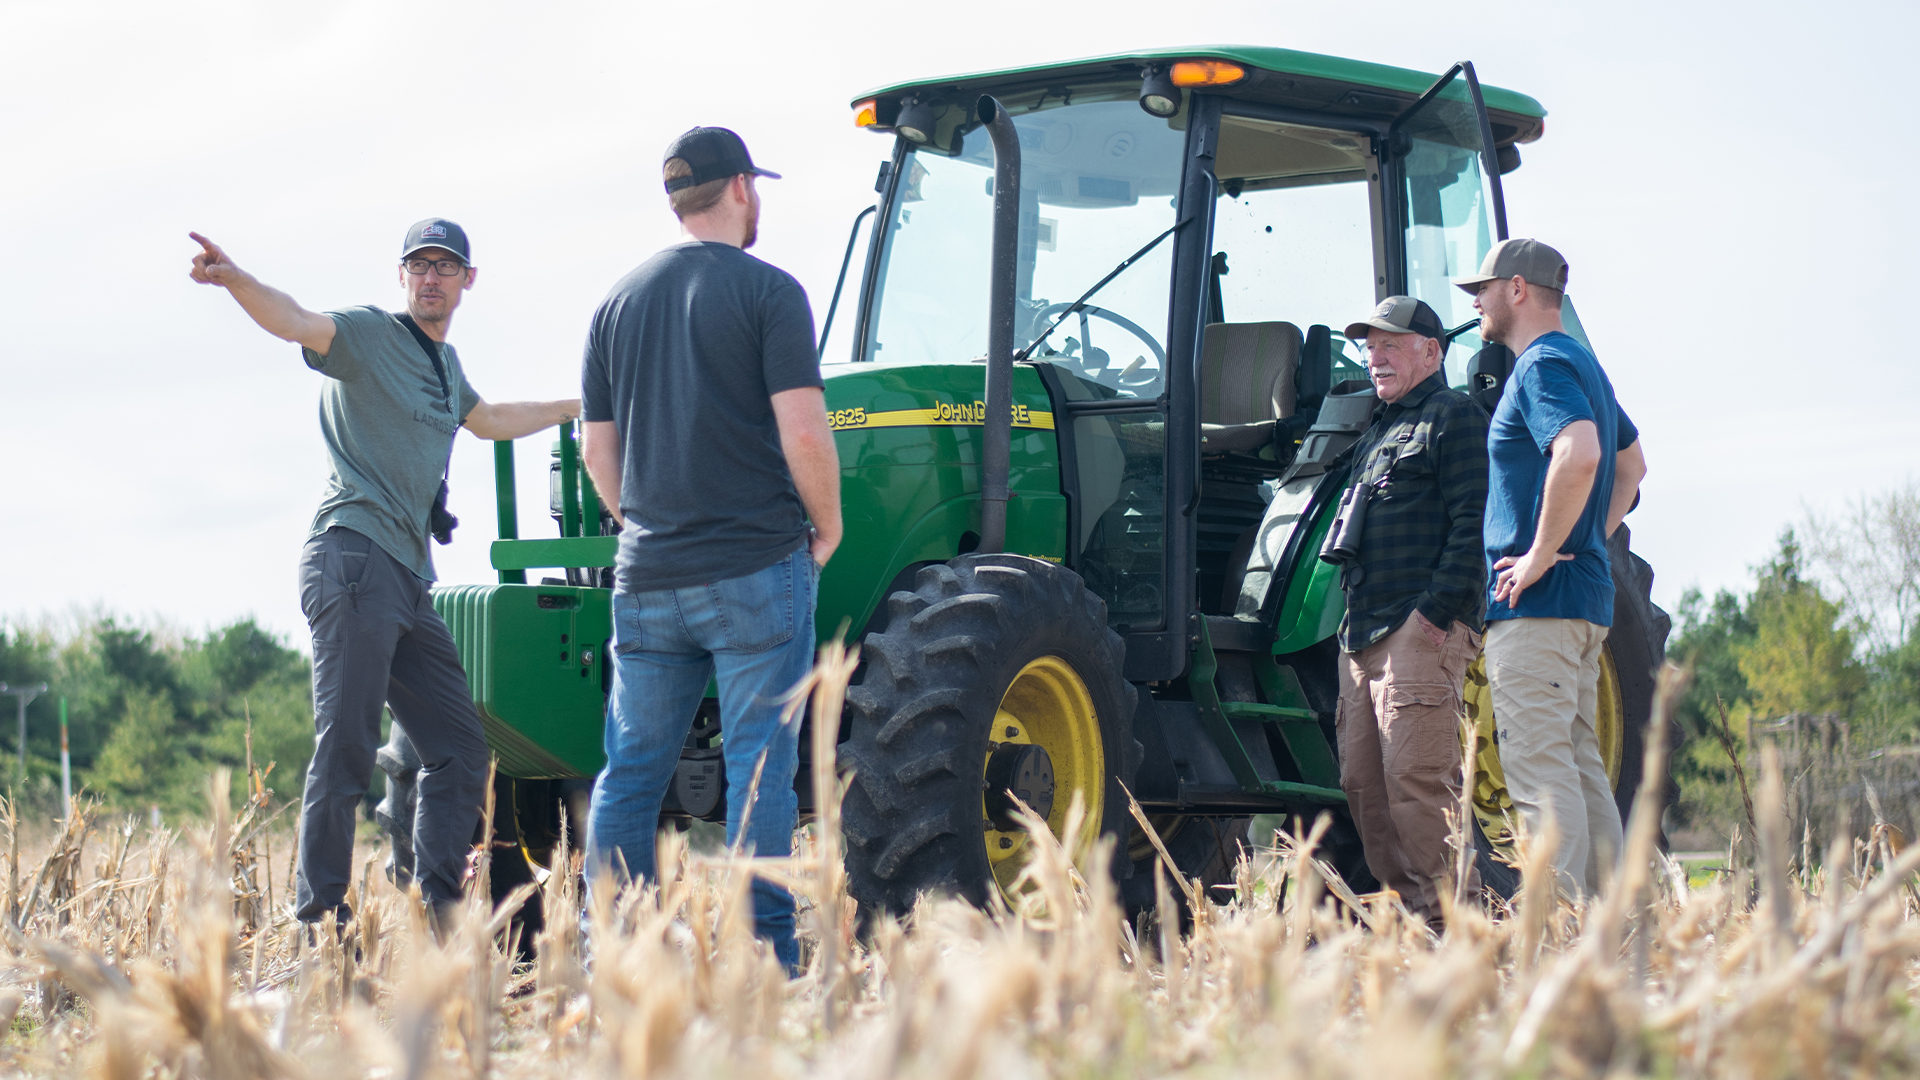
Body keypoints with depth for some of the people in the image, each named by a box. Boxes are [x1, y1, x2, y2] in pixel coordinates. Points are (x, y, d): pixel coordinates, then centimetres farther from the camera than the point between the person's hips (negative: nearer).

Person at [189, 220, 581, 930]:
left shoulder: (443, 363, 23)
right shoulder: (369, 334, -1)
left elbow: (486, 420, 43)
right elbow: (295, 322, -21)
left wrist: (576, 408, 54)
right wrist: (233, 279, -41)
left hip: (408, 579, 9)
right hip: (353, 558, -9)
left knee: (461, 750, 10)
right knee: (346, 747, -14)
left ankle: (440, 915, 16)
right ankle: (319, 921, -11)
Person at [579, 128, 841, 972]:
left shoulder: (619, 303, 10)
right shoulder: (768, 292, -6)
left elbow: (598, 452, 12)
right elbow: (803, 435, -14)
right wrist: (827, 526, 1)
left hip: (648, 582, 5)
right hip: (757, 570, -5)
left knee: (632, 770, 10)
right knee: (759, 767, 0)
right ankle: (761, 958, 0)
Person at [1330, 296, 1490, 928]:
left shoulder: (1455, 417, 0)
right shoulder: (1380, 430, 27)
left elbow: (1473, 525, -11)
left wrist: (1436, 611, -19)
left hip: (1422, 630, -9)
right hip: (1364, 634, 9)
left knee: (1416, 780, -14)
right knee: (1363, 785, 5)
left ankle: (1450, 919, -11)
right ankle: (1406, 911, 10)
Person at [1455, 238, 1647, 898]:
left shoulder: (1542, 366, -11)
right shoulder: (1581, 362, 20)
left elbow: (1578, 455, -30)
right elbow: (1631, 464, 31)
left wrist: (1541, 555, -22)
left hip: (1538, 600, -10)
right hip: (1589, 596, 10)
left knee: (1540, 770, -11)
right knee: (1582, 767, 12)